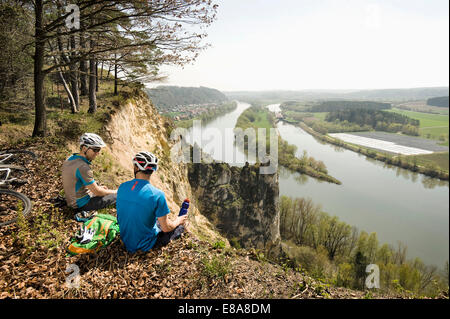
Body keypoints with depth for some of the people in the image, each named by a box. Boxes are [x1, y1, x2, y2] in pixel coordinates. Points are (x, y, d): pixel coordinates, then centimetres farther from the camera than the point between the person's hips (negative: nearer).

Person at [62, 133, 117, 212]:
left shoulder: (70, 159, 0)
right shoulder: (83, 167, -29)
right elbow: (98, 192, -22)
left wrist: (97, 187, 14)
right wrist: (115, 192, -5)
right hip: (83, 205, -9)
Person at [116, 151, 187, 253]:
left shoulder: (122, 187, -9)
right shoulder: (157, 195, -26)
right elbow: (166, 228, -18)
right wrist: (177, 221, 4)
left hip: (126, 240, 6)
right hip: (145, 245, -6)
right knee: (180, 226, 12)